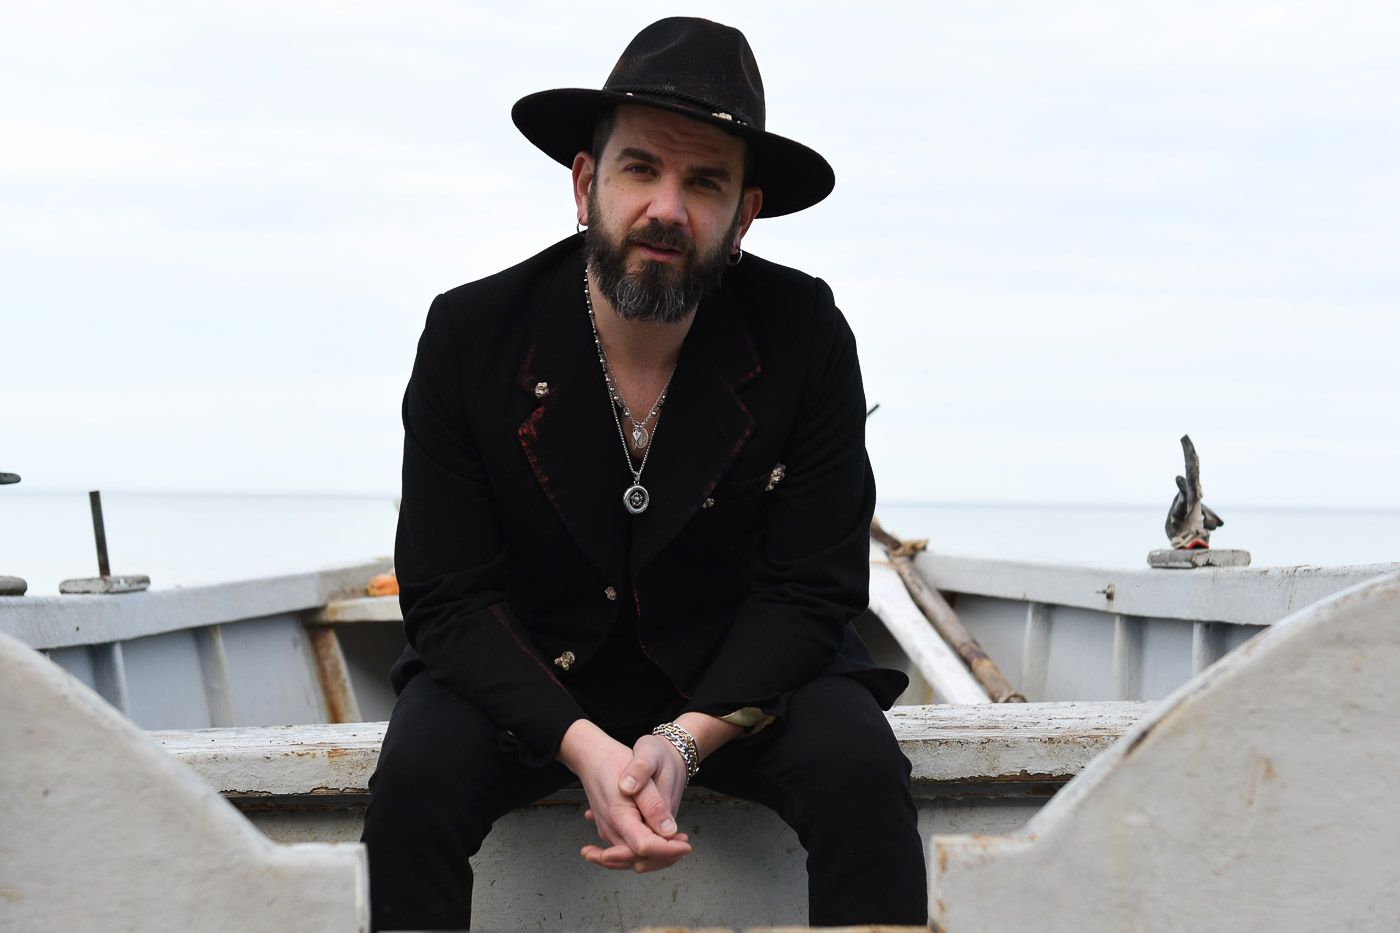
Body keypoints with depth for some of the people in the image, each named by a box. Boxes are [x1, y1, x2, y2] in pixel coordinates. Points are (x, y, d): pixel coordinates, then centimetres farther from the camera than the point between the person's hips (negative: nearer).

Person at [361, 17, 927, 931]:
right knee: (413, 780, -28)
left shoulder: (805, 334, -13)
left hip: (736, 666, 0)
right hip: (529, 669, 0)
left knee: (861, 775, -27)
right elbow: (449, 595, -13)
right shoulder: (470, 333, -13)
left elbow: (812, 590, -11)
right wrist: (582, 745, -29)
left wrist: (684, 740, -27)